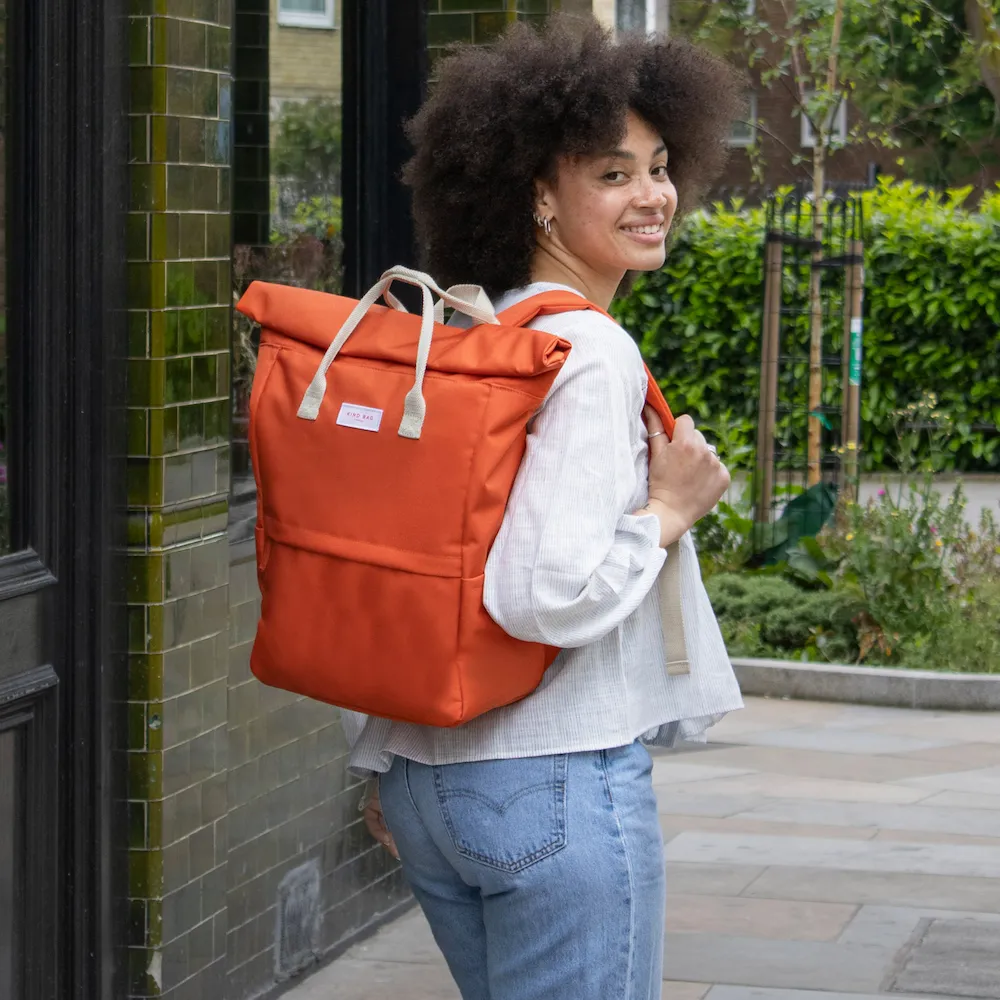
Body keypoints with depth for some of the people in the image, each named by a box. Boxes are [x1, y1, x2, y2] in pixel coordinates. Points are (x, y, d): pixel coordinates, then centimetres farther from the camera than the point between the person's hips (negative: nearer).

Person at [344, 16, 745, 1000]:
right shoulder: (592, 354, -17)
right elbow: (548, 593, -28)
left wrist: (381, 759, 22)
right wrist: (670, 511, -12)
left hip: (424, 773, 9)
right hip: (558, 785, -9)